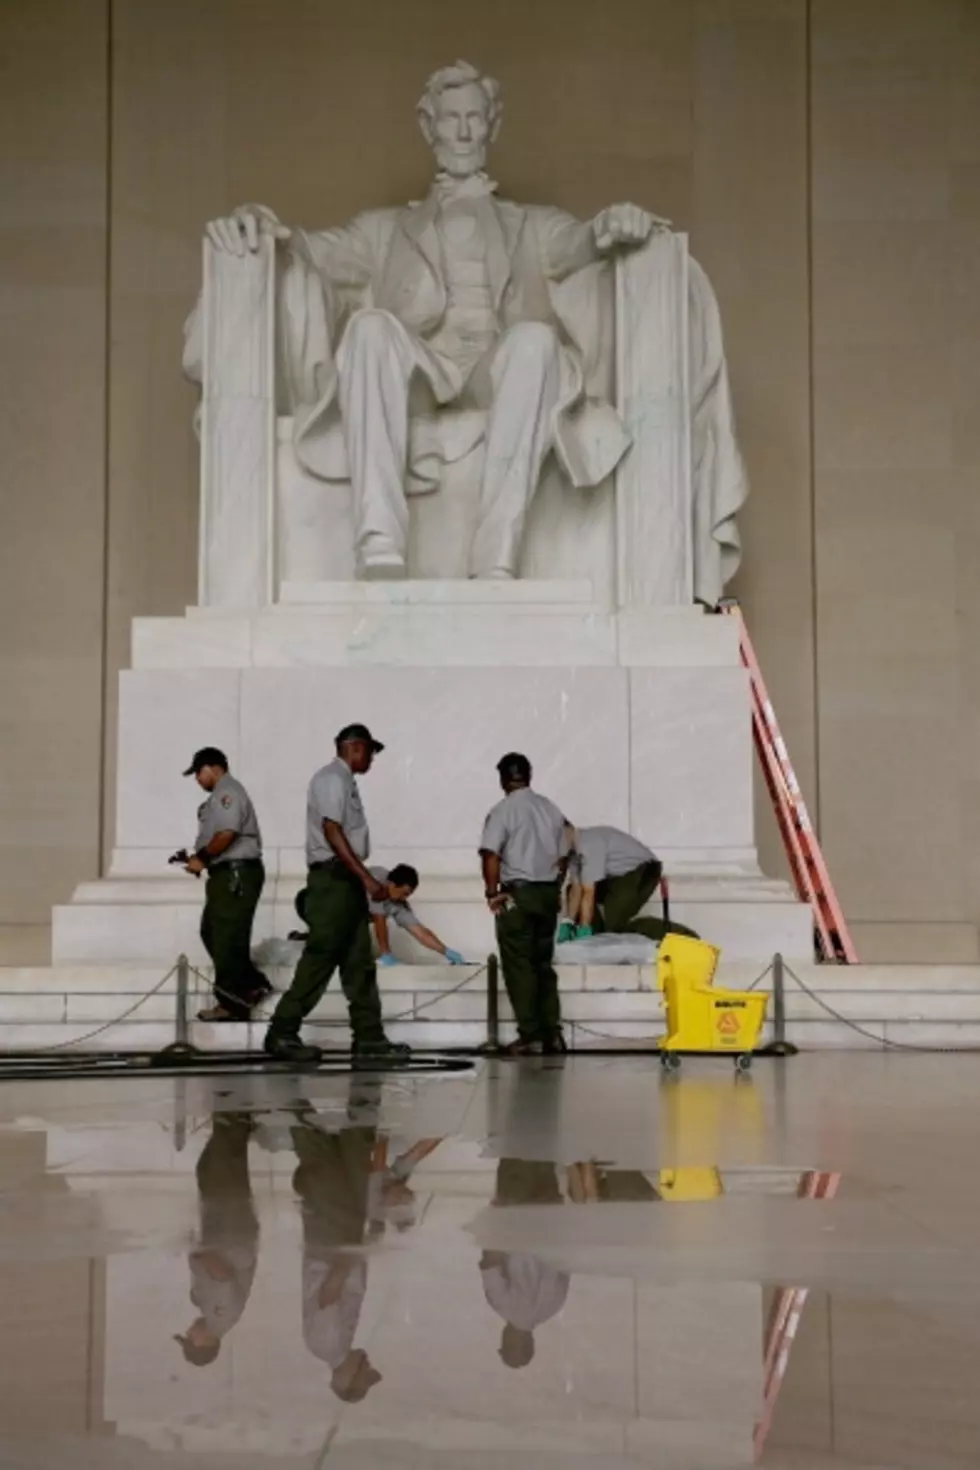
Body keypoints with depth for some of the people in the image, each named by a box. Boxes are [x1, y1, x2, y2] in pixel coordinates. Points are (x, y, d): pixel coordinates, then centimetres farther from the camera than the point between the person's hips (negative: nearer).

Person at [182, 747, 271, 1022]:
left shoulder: (227, 792, -11)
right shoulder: (220, 795, 21)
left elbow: (227, 833, -23)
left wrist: (202, 858, -13)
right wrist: (199, 858, 8)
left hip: (236, 874, -11)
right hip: (228, 874, 11)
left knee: (228, 939, -5)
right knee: (212, 933, 14)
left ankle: (233, 1002, 1)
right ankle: (251, 985, 16)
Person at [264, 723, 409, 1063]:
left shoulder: (344, 781, 18)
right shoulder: (333, 779, -11)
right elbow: (332, 831, -20)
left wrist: (364, 880, 16)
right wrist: (367, 877, -23)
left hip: (347, 880, 10)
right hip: (333, 877, -10)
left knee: (359, 961, 9)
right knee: (320, 958, -8)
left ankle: (368, 1036, 11)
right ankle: (282, 1033, -5)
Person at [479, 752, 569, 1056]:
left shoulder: (503, 810, -10)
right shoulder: (551, 809, 9)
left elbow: (491, 855, -19)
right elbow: (562, 855, 12)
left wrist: (492, 892, -11)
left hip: (517, 893, -6)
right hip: (549, 893, 6)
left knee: (519, 965, 0)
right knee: (543, 964, 13)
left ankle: (530, 1035, -2)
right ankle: (551, 1032, 11)